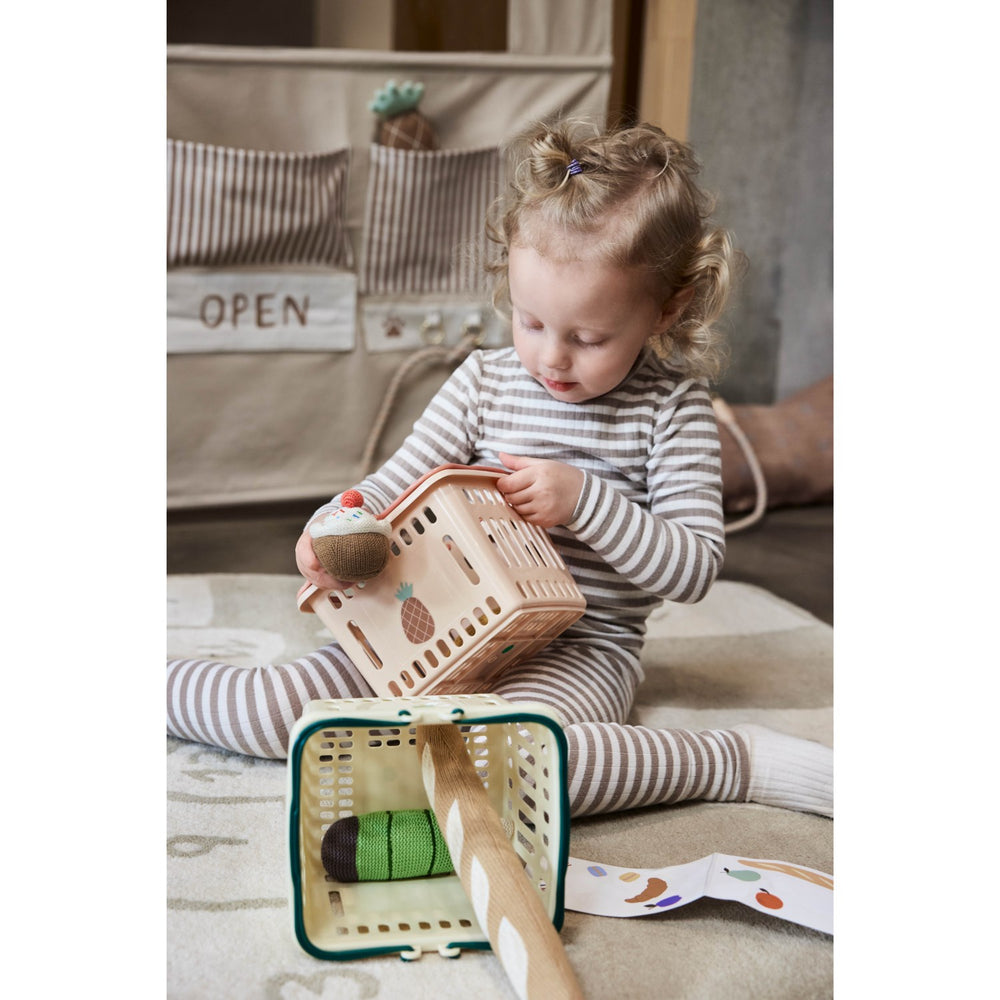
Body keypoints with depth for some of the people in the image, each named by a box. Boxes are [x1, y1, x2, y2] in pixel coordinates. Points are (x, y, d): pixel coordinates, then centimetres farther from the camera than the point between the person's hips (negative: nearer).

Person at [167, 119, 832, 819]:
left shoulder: (674, 407, -6)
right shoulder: (484, 382, 3)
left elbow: (695, 570, -9)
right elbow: (396, 485, 6)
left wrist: (584, 499, -22)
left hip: (577, 648, -3)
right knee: (280, 711, -14)